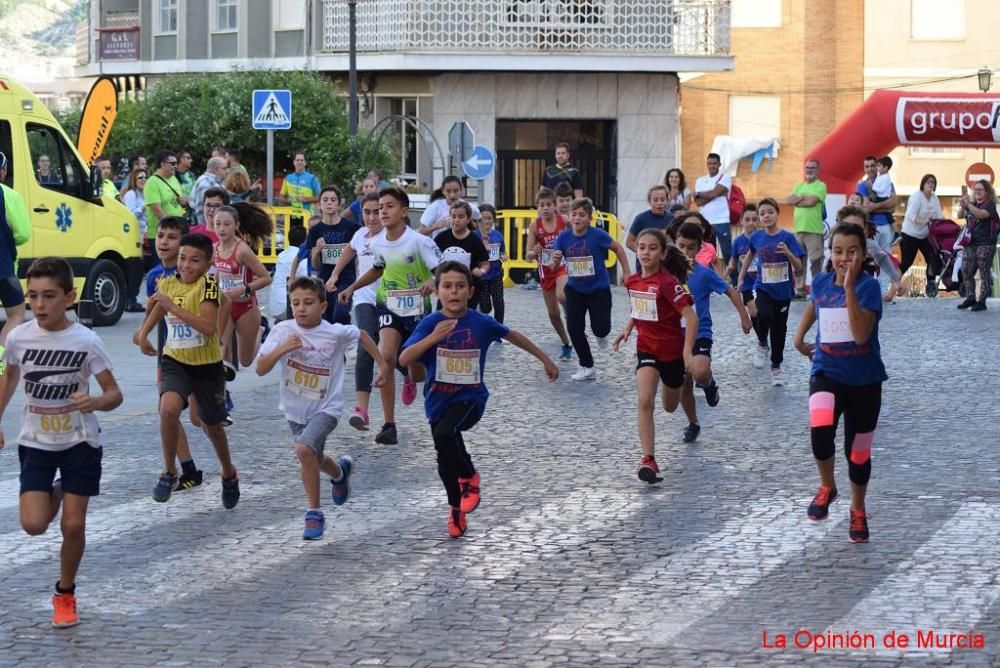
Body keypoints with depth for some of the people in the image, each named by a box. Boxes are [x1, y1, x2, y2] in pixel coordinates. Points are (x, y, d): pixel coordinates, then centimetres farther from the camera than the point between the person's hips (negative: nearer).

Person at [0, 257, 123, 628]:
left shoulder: (86, 341, -16)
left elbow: (114, 393, -11)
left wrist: (95, 401, -32)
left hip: (80, 442, -2)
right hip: (35, 443, 2)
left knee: (73, 525, -2)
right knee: (33, 524, -10)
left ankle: (65, 594, 22)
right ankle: (54, 497, 27)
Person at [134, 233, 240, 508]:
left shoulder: (208, 285, -17)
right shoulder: (167, 284, -2)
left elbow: (208, 326, -32)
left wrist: (172, 305, -33)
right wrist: (143, 333, 13)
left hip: (207, 365, -2)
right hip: (175, 361, 2)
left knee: (211, 425, 14)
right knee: (168, 408, -27)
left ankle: (229, 475, 43)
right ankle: (169, 472, -10)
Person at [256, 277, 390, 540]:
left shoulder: (336, 332, -15)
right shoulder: (283, 331, -12)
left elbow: (361, 335, 7)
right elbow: (261, 369, -13)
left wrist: (382, 364, 11)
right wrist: (281, 350, -28)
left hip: (326, 408, -4)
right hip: (295, 409, 4)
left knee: (304, 450, -28)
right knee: (313, 460, 20)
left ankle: (314, 513, -14)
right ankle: (340, 471, 56)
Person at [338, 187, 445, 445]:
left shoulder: (419, 241, -18)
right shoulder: (377, 243, -3)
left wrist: (432, 281, -39)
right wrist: (352, 288, 13)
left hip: (417, 309, -2)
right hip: (389, 306, 2)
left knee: (418, 368, 5)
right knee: (386, 356, -19)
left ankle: (410, 379, 49)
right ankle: (389, 425, -14)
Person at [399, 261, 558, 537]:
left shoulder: (481, 323, -8)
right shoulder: (430, 324, -12)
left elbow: (513, 336, 11)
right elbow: (404, 359, -24)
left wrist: (545, 359, 20)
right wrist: (433, 338, -38)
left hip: (470, 398, -2)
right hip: (438, 401, 2)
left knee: (444, 434, -30)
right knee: (446, 465, 10)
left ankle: (469, 478, -3)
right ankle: (456, 510, 37)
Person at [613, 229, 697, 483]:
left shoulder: (668, 282, -22)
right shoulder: (633, 281, -2)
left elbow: (691, 317, -24)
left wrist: (688, 352, -30)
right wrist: (627, 330, 6)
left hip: (673, 351, -4)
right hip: (646, 349, 4)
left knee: (670, 407, 15)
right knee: (645, 401, -18)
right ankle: (648, 460, -21)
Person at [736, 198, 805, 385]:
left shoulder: (787, 237, -10)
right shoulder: (756, 237, -2)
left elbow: (798, 267, -10)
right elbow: (751, 255, 20)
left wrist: (788, 253, -28)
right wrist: (741, 278, 19)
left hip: (783, 291, 0)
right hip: (763, 288, 0)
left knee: (779, 329, 8)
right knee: (764, 316, -27)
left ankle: (776, 368, 24)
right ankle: (762, 344, 2)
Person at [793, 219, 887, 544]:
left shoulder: (868, 286, -15)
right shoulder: (821, 282, -1)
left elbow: (861, 334, -29)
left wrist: (849, 286, -31)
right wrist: (799, 337, 22)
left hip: (864, 380, -2)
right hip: (826, 373, 2)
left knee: (858, 452, 10)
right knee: (821, 432, -26)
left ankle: (858, 511, 36)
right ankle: (826, 488, 2)